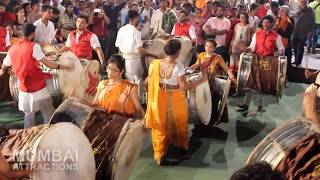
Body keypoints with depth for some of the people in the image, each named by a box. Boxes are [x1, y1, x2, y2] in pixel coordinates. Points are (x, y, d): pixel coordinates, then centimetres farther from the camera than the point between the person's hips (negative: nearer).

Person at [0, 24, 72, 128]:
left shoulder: (12, 49, 5)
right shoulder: (33, 46, -12)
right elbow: (47, 63, -16)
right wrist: (62, 67, -8)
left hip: (24, 89, 6)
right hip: (38, 88, -5)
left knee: (28, 115, 17)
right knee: (49, 115, 5)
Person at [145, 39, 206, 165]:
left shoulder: (155, 64, -11)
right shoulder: (178, 67, -22)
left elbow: (148, 81, -3)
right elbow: (184, 86, -21)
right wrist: (201, 80, -13)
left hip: (160, 101, 3)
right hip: (176, 102, -2)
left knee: (161, 127, 16)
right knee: (180, 125, 22)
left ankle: (159, 156, 21)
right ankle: (183, 149, 41)